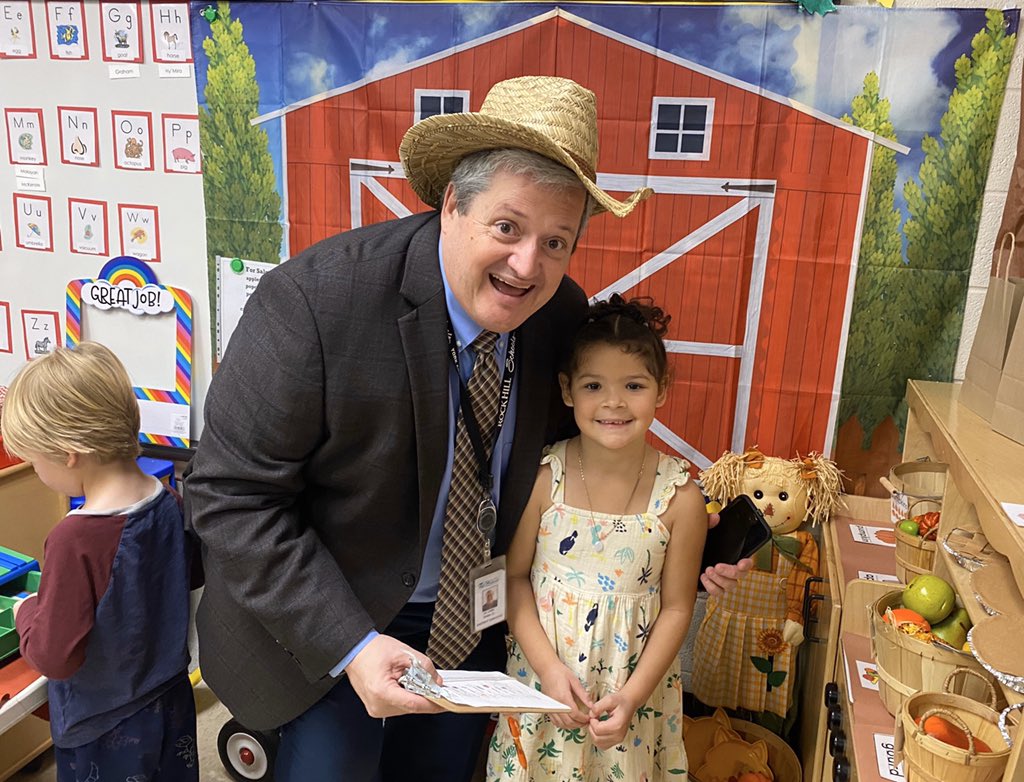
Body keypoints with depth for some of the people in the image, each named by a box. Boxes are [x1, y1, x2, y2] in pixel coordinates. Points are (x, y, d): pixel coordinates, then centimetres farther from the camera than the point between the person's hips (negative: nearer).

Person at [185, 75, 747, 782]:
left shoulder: (564, 318, -13)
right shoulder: (314, 299, -28)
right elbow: (231, 495, -23)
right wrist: (351, 645, -27)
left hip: (474, 624, 5)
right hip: (323, 631, -4)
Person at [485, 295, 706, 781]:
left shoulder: (680, 497, -14)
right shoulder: (543, 476, -13)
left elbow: (676, 608, -6)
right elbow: (515, 575, -6)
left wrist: (632, 696, -12)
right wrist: (548, 667, -13)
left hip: (632, 684, 0)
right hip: (543, 675, 1)